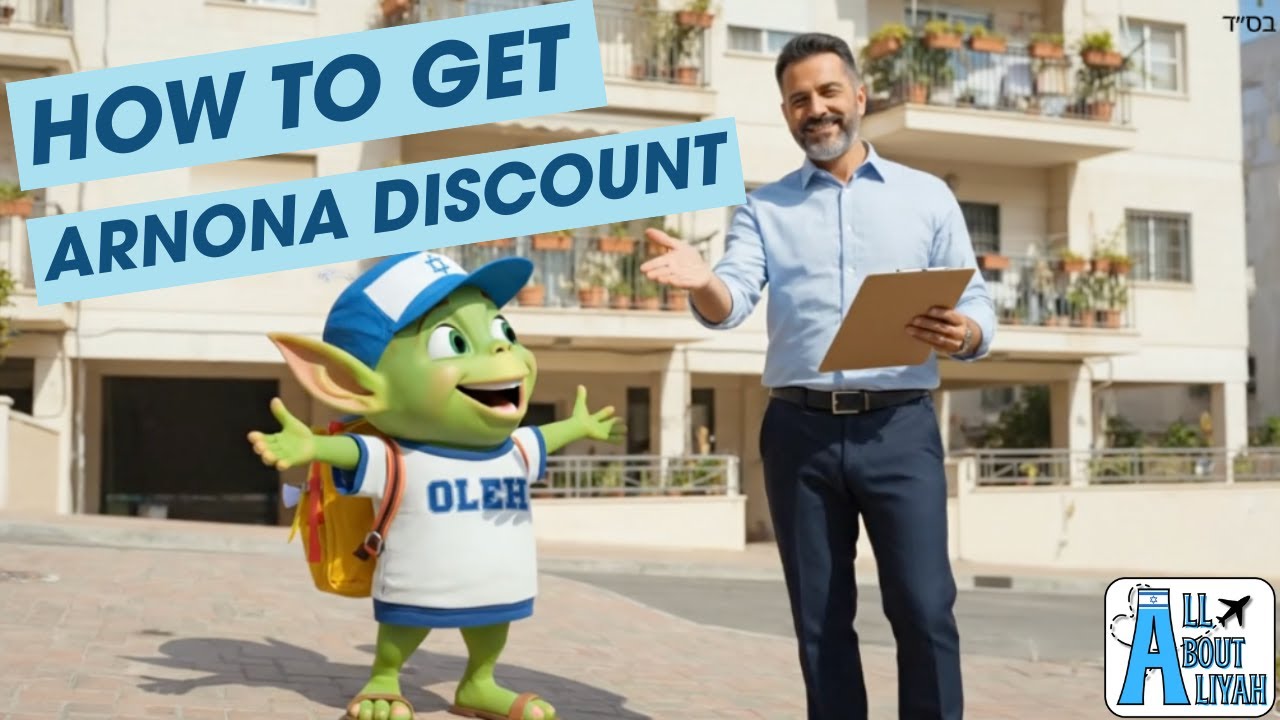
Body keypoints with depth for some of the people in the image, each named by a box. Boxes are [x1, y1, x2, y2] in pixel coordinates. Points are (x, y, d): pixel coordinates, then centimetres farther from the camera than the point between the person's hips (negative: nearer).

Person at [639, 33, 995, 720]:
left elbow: (978, 307, 7)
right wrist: (702, 283, -27)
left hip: (899, 428, -1)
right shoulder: (763, 208, 12)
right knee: (820, 618, 7)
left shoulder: (927, 195, 10)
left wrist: (963, 334, -17)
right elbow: (732, 302, -3)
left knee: (923, 608, -5)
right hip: (800, 431, 1)